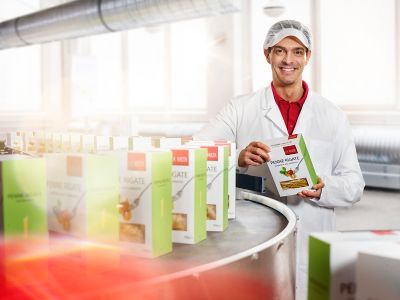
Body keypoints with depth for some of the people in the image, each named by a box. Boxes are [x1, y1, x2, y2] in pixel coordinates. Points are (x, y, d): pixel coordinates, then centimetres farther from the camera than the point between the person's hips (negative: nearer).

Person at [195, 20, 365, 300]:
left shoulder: (333, 116, 6)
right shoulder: (241, 109, 2)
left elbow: (354, 185, 6)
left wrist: (323, 188, -14)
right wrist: (238, 158, -25)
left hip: (312, 245, 1)